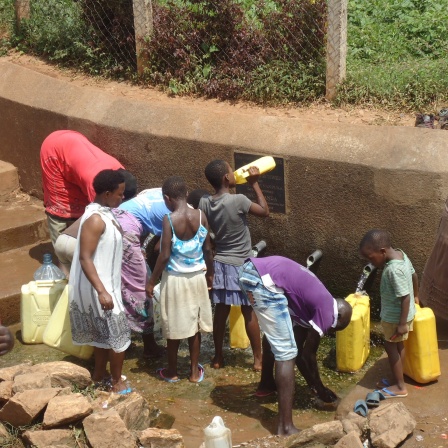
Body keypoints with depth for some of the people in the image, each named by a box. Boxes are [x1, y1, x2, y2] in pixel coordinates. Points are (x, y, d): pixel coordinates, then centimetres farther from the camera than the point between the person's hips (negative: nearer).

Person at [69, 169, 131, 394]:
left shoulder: (103, 212, 6)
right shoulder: (95, 219, -25)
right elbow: (85, 258, -27)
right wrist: (101, 291, -30)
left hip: (106, 283, 10)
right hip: (99, 287, -10)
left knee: (104, 332, 20)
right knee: (118, 333, 1)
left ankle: (99, 374, 34)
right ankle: (117, 382, 14)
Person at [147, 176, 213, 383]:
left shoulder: (169, 220, -17)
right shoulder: (201, 216, -6)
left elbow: (165, 255, -17)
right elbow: (207, 250, 0)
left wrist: (152, 281, -6)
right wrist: (210, 273, 16)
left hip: (175, 279, -4)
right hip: (197, 277, 4)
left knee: (174, 327, 10)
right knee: (194, 325, 14)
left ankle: (172, 372, 24)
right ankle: (195, 371, 23)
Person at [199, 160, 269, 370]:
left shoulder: (204, 203, -5)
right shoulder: (238, 200, -21)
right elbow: (265, 211, -7)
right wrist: (254, 183, -4)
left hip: (220, 264, 5)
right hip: (242, 266, -5)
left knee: (221, 310, 14)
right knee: (249, 312, 6)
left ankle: (218, 357, 22)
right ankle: (258, 359, 16)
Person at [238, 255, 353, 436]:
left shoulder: (317, 303, 29)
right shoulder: (327, 311, 5)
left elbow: (302, 349, 36)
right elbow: (308, 354, 12)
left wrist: (314, 384, 43)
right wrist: (320, 388, 27)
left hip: (249, 270, 10)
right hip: (263, 280, -10)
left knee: (274, 335, 33)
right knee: (286, 352, -3)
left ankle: (265, 383, 53)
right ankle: (285, 427, -3)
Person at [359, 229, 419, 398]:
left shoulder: (394, 270, -33)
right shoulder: (401, 254, -5)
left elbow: (405, 297, -30)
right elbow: (414, 275, 10)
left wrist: (403, 323, -23)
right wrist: (416, 296, 25)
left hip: (395, 316, -9)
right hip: (398, 314, 9)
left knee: (390, 346, 7)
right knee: (398, 345, 19)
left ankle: (400, 387, 17)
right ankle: (397, 380, 33)